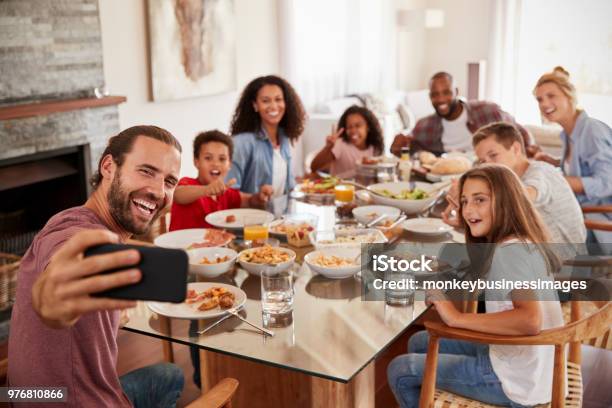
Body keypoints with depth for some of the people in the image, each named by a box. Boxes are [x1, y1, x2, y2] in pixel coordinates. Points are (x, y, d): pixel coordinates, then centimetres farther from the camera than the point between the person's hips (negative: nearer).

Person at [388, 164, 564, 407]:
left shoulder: (509, 251, -24)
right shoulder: (524, 242, 4)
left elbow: (530, 320, -37)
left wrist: (457, 318, -32)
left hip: (516, 382, -9)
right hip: (517, 360, 9)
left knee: (400, 370, 2)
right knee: (420, 342, 21)